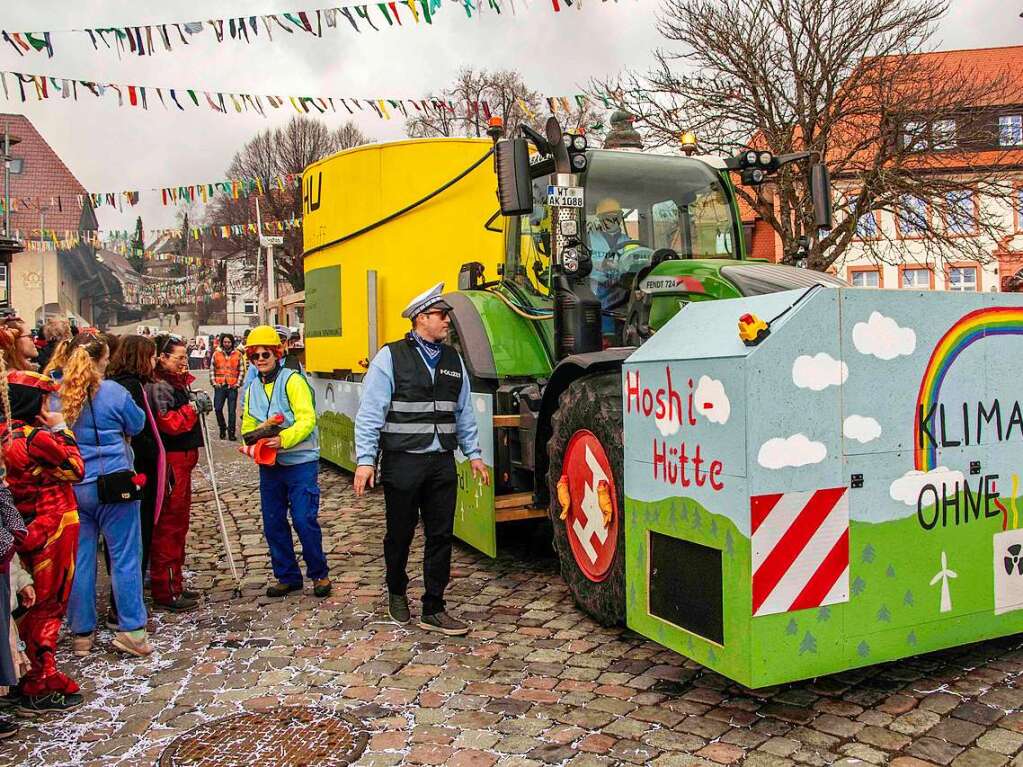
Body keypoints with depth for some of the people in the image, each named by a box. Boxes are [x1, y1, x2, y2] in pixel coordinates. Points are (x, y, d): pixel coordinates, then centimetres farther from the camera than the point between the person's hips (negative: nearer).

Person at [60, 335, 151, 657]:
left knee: (80, 559, 12)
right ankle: (130, 629, 8)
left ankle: (81, 633, 21)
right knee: (125, 556, 5)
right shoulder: (113, 392, -12)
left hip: (71, 486, 4)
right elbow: (137, 425, 2)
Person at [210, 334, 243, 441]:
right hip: (220, 386, 1)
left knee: (232, 411, 0)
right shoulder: (216, 354, 6)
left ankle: (231, 432, 7)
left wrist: (238, 383, -2)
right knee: (218, 408, -1)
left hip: (233, 387, -1)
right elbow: (212, 369, 9)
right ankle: (222, 428, 19)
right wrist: (214, 382, 0)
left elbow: (241, 370, 6)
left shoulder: (238, 354, 4)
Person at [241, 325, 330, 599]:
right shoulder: (252, 388, 11)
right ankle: (287, 576, 24)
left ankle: (319, 574, 13)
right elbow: (248, 426, 12)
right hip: (269, 465, 6)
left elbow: (307, 420, -17)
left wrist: (283, 439, -30)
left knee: (304, 520, -6)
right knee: (273, 523, 10)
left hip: (300, 462, -6)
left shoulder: (293, 380, -9)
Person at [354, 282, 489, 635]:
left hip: (442, 463, 4)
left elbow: (464, 413, 16)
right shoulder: (390, 357, -6)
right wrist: (365, 460, -13)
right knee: (400, 534, 11)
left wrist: (474, 454, 12)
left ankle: (433, 610, 16)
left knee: (441, 537, 6)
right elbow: (370, 413, -9)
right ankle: (397, 593, 35)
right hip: (402, 462, -4)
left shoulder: (453, 360, 10)